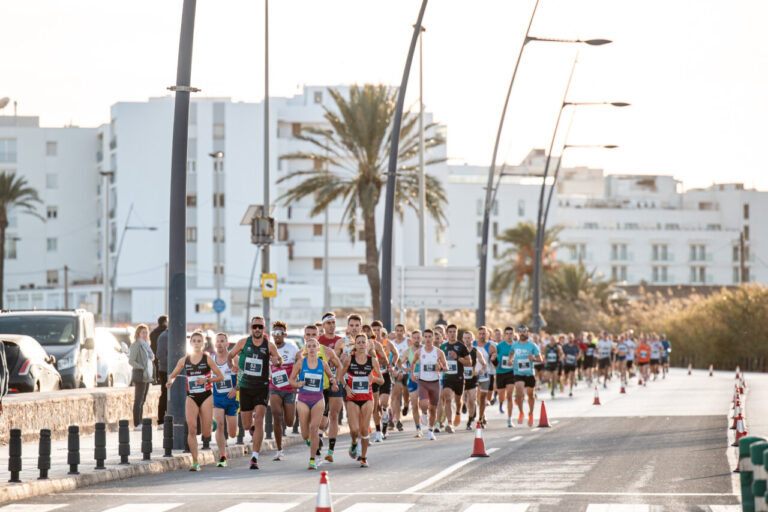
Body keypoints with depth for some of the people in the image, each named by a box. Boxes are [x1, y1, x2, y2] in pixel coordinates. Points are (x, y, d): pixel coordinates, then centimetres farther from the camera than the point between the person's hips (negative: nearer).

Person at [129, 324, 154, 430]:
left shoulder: (146, 345, 16)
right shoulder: (136, 345, -9)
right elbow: (131, 361, -15)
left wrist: (151, 374, 14)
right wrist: (142, 369, -18)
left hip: (147, 377, 9)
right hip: (140, 376, -9)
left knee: (142, 401, 10)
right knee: (138, 400, -8)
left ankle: (140, 423, 13)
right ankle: (137, 424, -7)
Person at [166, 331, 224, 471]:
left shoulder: (207, 359, -1)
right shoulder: (184, 360, 5)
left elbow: (220, 377, 0)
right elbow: (173, 374, 16)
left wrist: (206, 380, -15)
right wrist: (170, 381, -8)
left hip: (206, 397, -1)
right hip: (191, 397, 1)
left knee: (206, 434, 0)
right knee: (192, 429, -15)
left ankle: (209, 424, 40)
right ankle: (195, 462, -12)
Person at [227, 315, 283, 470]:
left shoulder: (269, 346, -2)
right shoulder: (243, 342, 0)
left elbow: (280, 361, 12)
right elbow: (230, 355, 12)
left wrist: (276, 361, -13)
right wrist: (232, 365, -9)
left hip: (262, 388, -2)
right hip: (245, 388, 2)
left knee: (259, 420, -17)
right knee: (246, 425, 7)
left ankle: (255, 457, -16)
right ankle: (253, 429, 47)